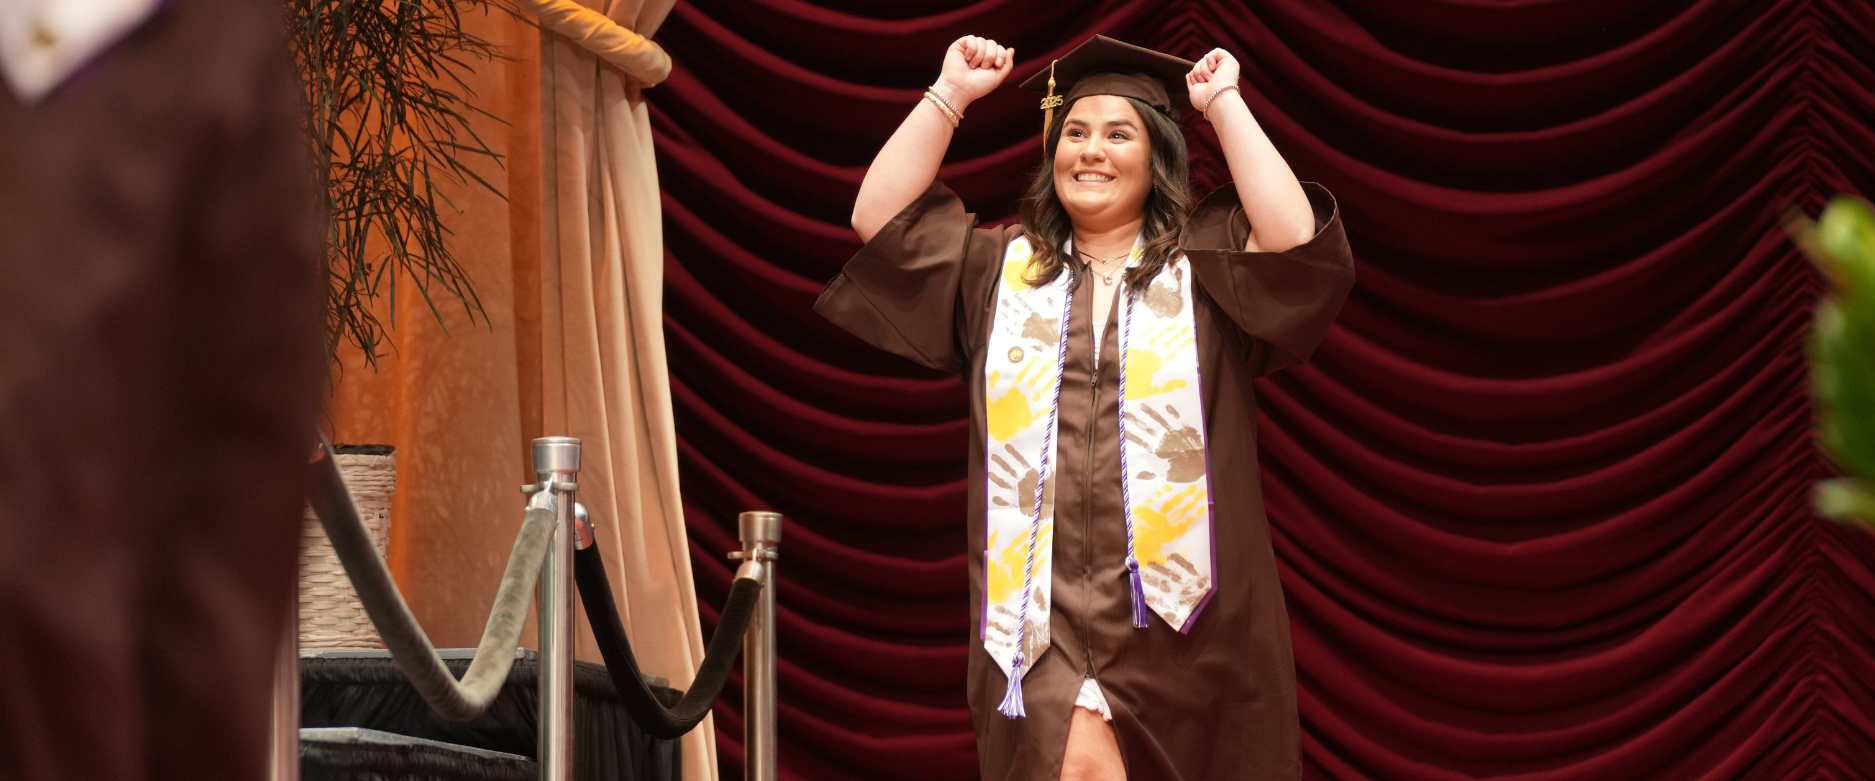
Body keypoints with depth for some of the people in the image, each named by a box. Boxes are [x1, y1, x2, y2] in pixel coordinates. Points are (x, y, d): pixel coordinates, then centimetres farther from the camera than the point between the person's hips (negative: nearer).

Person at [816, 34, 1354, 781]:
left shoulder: (1205, 265, 9)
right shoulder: (999, 269, 17)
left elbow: (1295, 237, -10)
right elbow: (881, 219, 9)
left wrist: (1224, 104, -2)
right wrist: (950, 95, 8)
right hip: (1037, 604, 1)